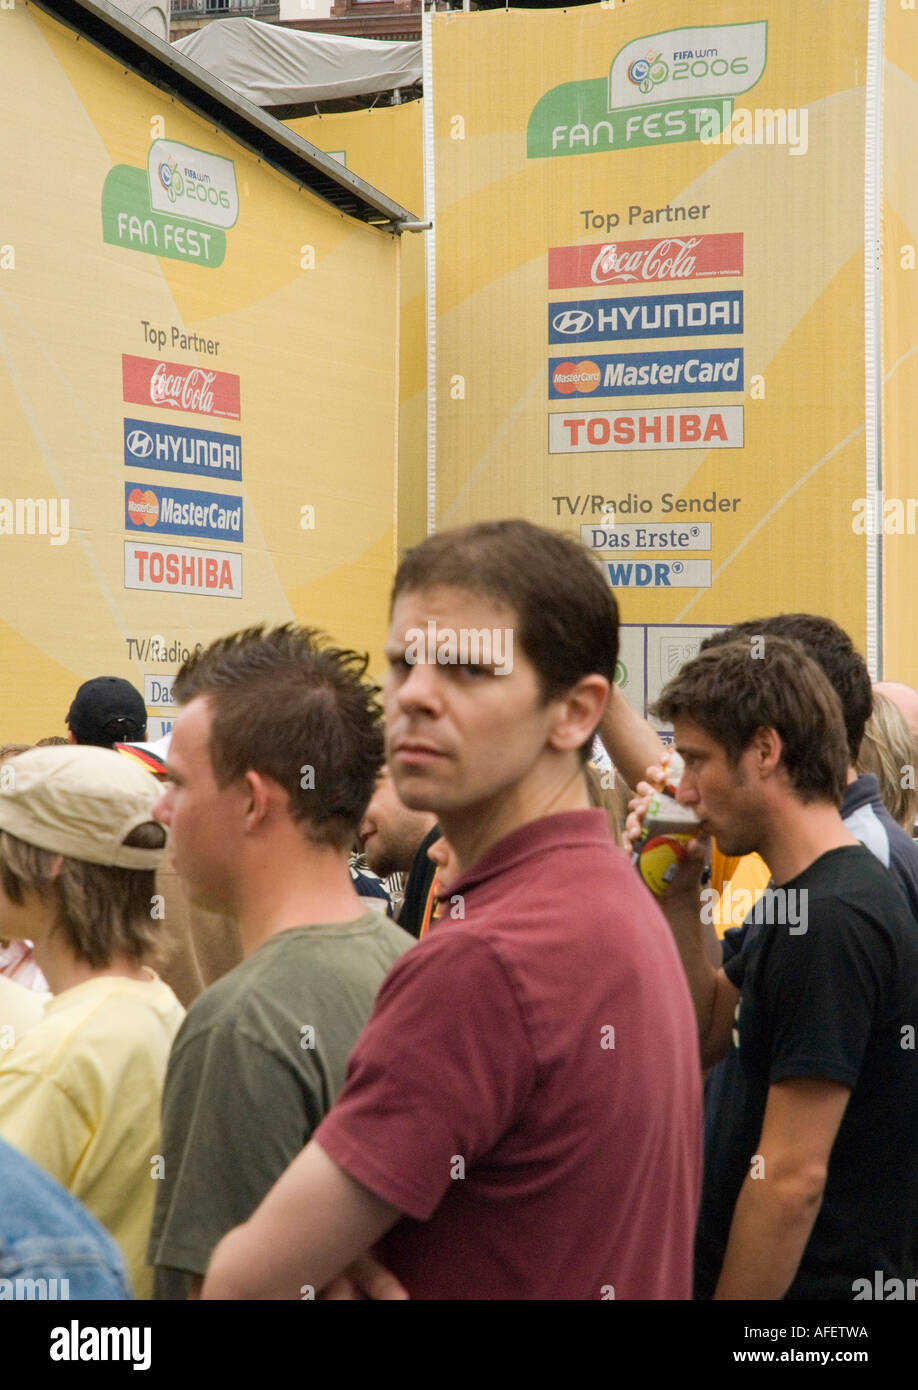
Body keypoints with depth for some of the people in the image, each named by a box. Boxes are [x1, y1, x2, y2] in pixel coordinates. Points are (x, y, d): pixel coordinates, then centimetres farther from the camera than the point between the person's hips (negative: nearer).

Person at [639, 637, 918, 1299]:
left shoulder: (830, 920, -23)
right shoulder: (800, 897, 9)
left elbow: (793, 1177, -25)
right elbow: (705, 1035, 18)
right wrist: (680, 897, 6)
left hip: (815, 1278, -10)